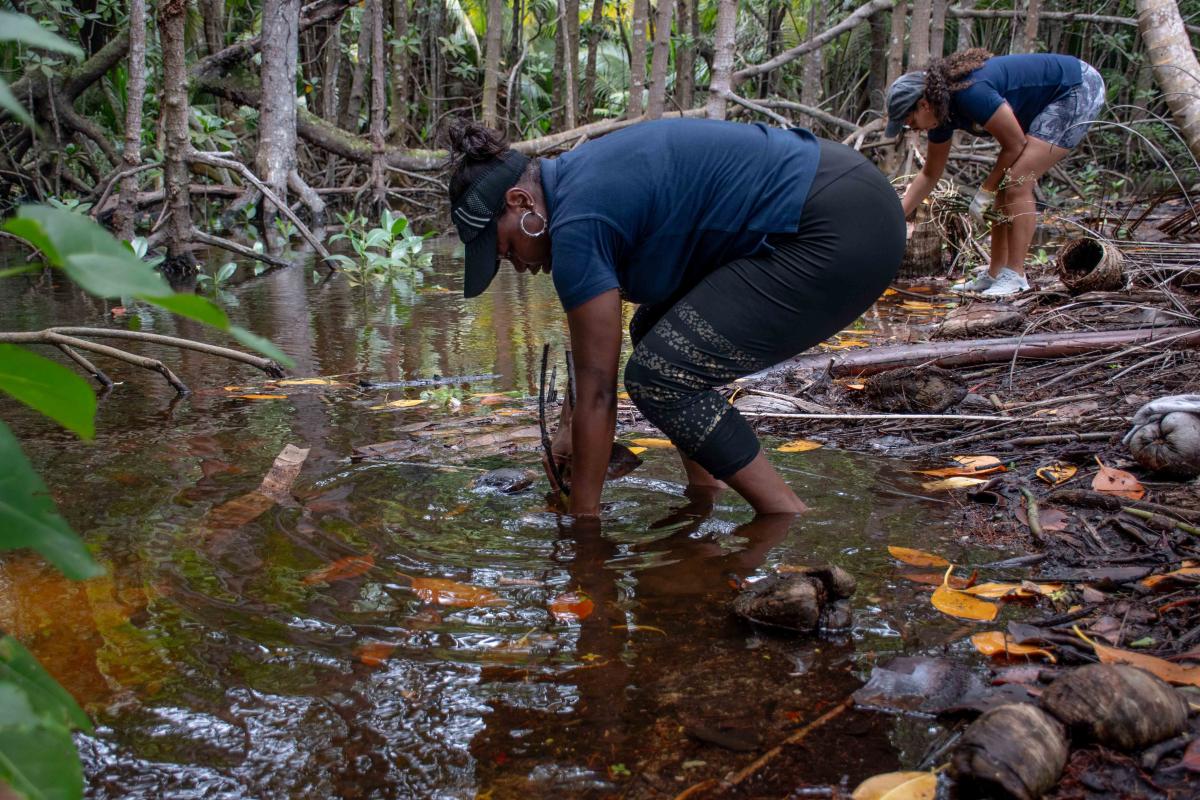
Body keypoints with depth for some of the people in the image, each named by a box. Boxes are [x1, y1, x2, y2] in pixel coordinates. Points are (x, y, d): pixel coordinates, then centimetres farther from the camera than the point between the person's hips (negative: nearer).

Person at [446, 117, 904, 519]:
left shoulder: (578, 222, -15)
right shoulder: (581, 177, 13)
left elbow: (597, 387, -11)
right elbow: (600, 328, 24)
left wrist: (583, 516, -2)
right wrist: (579, 431, 29)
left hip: (841, 235, -11)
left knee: (660, 376, -8)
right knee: (656, 334, 15)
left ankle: (796, 530, 0)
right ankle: (707, 496, 21)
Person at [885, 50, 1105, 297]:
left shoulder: (971, 93, -30)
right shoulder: (942, 111, -2)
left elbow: (1015, 145, -20)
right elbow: (929, 175, 10)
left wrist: (986, 191, -9)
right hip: (1052, 101, 9)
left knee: (1016, 184, -18)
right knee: (1005, 186, 6)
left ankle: (1014, 276, -15)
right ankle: (995, 274, 10)